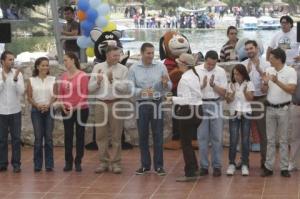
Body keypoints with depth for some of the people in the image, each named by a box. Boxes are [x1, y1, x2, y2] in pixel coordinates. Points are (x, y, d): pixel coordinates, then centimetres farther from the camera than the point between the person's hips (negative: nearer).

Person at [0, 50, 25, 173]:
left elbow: (21, 91, -9)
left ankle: (16, 163, 10)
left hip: (15, 111, 1)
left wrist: (15, 79, -20)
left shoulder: (18, 73, -2)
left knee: (16, 138, 3)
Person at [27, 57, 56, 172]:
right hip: (36, 110, 0)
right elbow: (29, 97, 2)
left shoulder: (52, 80, 4)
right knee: (38, 138, -1)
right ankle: (37, 165, 5)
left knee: (48, 137, 1)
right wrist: (37, 105, -14)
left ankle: (49, 164, 6)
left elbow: (55, 96, 1)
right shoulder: (32, 80, 3)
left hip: (49, 110, 0)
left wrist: (48, 105, -15)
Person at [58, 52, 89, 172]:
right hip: (66, 111, 4)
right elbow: (60, 94, 9)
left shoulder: (82, 76, -9)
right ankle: (68, 162, 12)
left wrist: (75, 107, -14)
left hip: (81, 110, -4)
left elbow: (84, 95, -10)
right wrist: (63, 107, -4)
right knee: (68, 136, 6)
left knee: (80, 135, 4)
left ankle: (78, 162, 10)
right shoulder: (63, 77, 7)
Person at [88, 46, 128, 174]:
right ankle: (103, 162, 16)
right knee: (101, 135, 6)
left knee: (116, 136, 2)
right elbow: (90, 88, 4)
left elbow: (124, 88, -10)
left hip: (116, 104, -2)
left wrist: (112, 80, -18)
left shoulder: (123, 69, 0)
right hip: (100, 104, 2)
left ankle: (115, 163, 9)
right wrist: (98, 81, -14)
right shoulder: (97, 67, 6)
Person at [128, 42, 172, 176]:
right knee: (143, 136, 7)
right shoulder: (134, 69, 1)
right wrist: (142, 92, -22)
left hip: (157, 104, -1)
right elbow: (130, 88, -5)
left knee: (158, 135, 2)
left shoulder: (161, 67, 0)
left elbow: (169, 88, 1)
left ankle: (159, 165, 9)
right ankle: (145, 165, 18)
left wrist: (166, 84, -21)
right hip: (141, 104, 1)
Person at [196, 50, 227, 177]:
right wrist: (202, 85, -19)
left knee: (217, 138, 2)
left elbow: (223, 92, -2)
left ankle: (217, 166, 9)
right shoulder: (197, 70, 0)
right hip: (201, 105, 0)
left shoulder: (221, 72, 0)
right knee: (202, 137, 3)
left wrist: (213, 85, -17)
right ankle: (204, 166, 10)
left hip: (215, 105, 0)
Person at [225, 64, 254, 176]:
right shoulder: (231, 85, 4)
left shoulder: (249, 84, 1)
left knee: (245, 140, 1)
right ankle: (231, 164, 3)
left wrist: (245, 90, -19)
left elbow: (250, 99, -4)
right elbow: (228, 100, -1)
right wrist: (233, 92, -17)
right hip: (234, 113, 1)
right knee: (233, 140, -5)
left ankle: (245, 165, 7)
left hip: (246, 113, -1)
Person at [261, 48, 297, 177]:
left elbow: (291, 90, -19)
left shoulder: (290, 71, -9)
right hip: (270, 108, 4)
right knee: (270, 139, 7)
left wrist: (277, 81, -26)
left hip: (283, 109, -4)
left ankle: (284, 168, 9)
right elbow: (264, 91, 6)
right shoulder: (269, 70, 4)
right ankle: (268, 167, 11)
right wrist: (265, 83, -15)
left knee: (283, 139, 3)